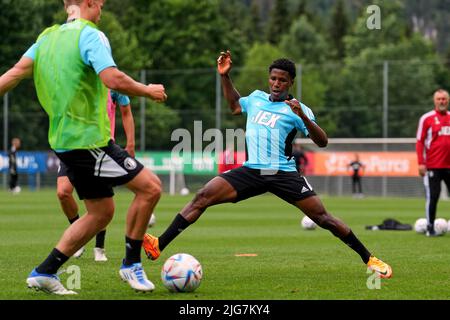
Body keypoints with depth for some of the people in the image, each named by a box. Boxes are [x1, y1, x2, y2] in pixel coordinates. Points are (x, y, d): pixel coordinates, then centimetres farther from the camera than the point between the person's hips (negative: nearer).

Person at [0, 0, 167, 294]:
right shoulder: (90, 35, -11)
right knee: (150, 187, -4)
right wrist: (148, 91, -8)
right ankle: (132, 264, 4)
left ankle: (45, 272, 13)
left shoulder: (47, 37, 13)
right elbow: (114, 80, -23)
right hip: (90, 140, -9)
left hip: (66, 140, 9)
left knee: (101, 213, 15)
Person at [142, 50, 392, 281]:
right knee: (203, 197, -12)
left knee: (322, 216, -9)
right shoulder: (256, 98, 12)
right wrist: (225, 76, 26)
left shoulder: (297, 110, -3)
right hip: (252, 172, 4)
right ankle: (159, 246, -15)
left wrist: (303, 117, -27)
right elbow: (235, 106, 36)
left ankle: (369, 259, 5)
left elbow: (322, 142, -12)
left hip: (283, 174, -4)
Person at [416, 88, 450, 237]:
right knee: (432, 197, -2)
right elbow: (420, 142, -3)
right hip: (433, 167, -4)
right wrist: (421, 163, -10)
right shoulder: (427, 118, -2)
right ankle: (430, 228, 7)